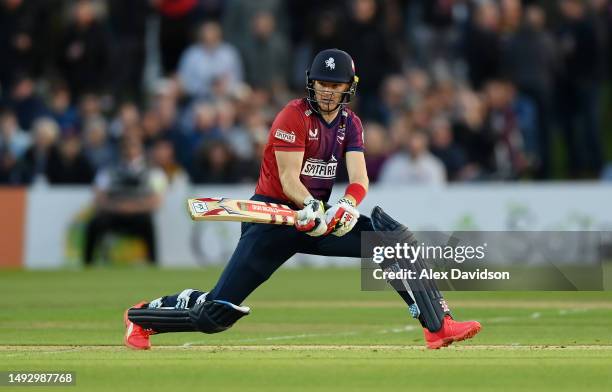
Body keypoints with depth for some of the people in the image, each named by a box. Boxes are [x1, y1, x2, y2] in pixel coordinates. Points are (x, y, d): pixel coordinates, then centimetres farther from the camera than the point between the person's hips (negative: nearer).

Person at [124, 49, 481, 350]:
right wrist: (313, 208, -38)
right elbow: (288, 178, -20)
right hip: (275, 214, -6)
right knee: (217, 313, -11)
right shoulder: (294, 117, -12)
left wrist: (347, 207, -27)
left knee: (396, 238, -11)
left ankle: (438, 325, -11)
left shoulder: (351, 124, 6)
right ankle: (143, 316, 14)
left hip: (321, 218, 6)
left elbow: (359, 180, -5)